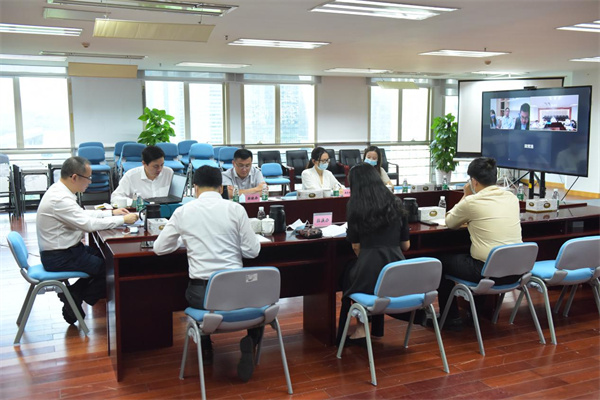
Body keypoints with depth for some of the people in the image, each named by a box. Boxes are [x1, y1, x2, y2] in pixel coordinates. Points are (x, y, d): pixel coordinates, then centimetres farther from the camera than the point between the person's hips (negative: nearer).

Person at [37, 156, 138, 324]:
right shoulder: (60, 199, -27)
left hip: (64, 248, 10)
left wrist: (111, 212, 10)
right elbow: (89, 224, -27)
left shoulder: (59, 190, 4)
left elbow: (82, 214, 16)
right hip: (59, 258, -10)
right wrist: (123, 219, -18)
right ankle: (74, 299, 8)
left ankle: (72, 294, 14)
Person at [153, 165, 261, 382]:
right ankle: (249, 342, 10)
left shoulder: (183, 211, 0)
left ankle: (205, 348, 35)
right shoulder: (235, 209, -3)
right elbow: (252, 251, -1)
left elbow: (159, 248, 10)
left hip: (202, 293, 1)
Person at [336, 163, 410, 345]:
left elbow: (356, 247, 3)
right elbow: (406, 245, 13)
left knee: (347, 274, 30)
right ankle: (377, 328, 36)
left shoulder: (355, 207, 0)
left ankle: (361, 328, 27)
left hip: (370, 271, -4)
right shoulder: (396, 204, 8)